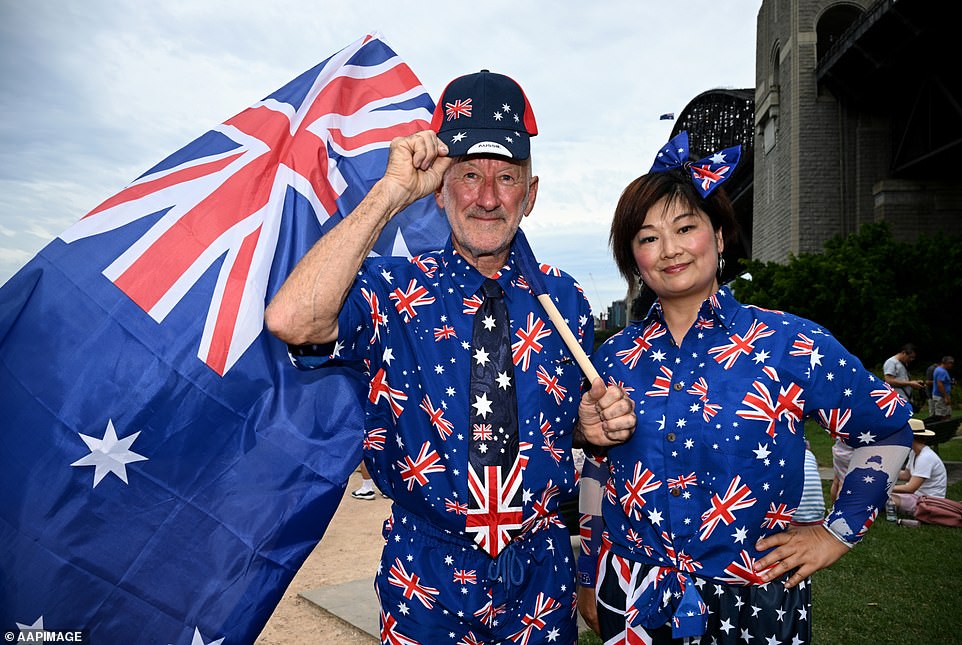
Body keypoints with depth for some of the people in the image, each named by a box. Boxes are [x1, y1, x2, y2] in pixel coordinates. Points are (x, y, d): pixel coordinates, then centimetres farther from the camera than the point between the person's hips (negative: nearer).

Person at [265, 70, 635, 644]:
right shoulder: (393, 291, -10)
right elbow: (290, 320, -31)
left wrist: (601, 424, -12)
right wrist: (390, 193, -27)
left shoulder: (563, 299, -1)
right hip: (426, 578, -2)